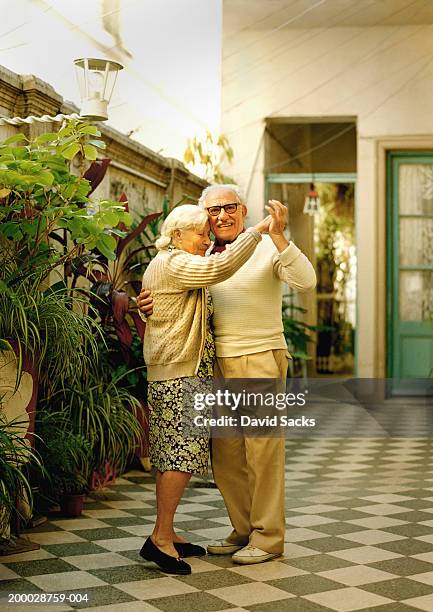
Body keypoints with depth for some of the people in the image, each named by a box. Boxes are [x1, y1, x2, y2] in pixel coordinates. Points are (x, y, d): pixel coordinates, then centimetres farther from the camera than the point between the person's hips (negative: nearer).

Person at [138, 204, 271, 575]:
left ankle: (165, 534, 15)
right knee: (183, 454, -11)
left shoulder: (164, 266, 23)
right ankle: (160, 538, -8)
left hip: (172, 374, 11)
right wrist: (258, 230, -19)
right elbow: (220, 268, -25)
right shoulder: (172, 263, -11)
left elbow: (209, 269, 36)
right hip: (180, 374, -11)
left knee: (172, 456, 10)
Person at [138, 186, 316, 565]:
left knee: (263, 450, -1)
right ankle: (243, 530, 24)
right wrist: (148, 305, -6)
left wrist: (278, 235, -27)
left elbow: (306, 281, -18)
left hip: (261, 360, -6)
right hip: (218, 363, 6)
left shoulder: (267, 248, -3)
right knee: (224, 453, 10)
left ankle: (268, 537, 11)